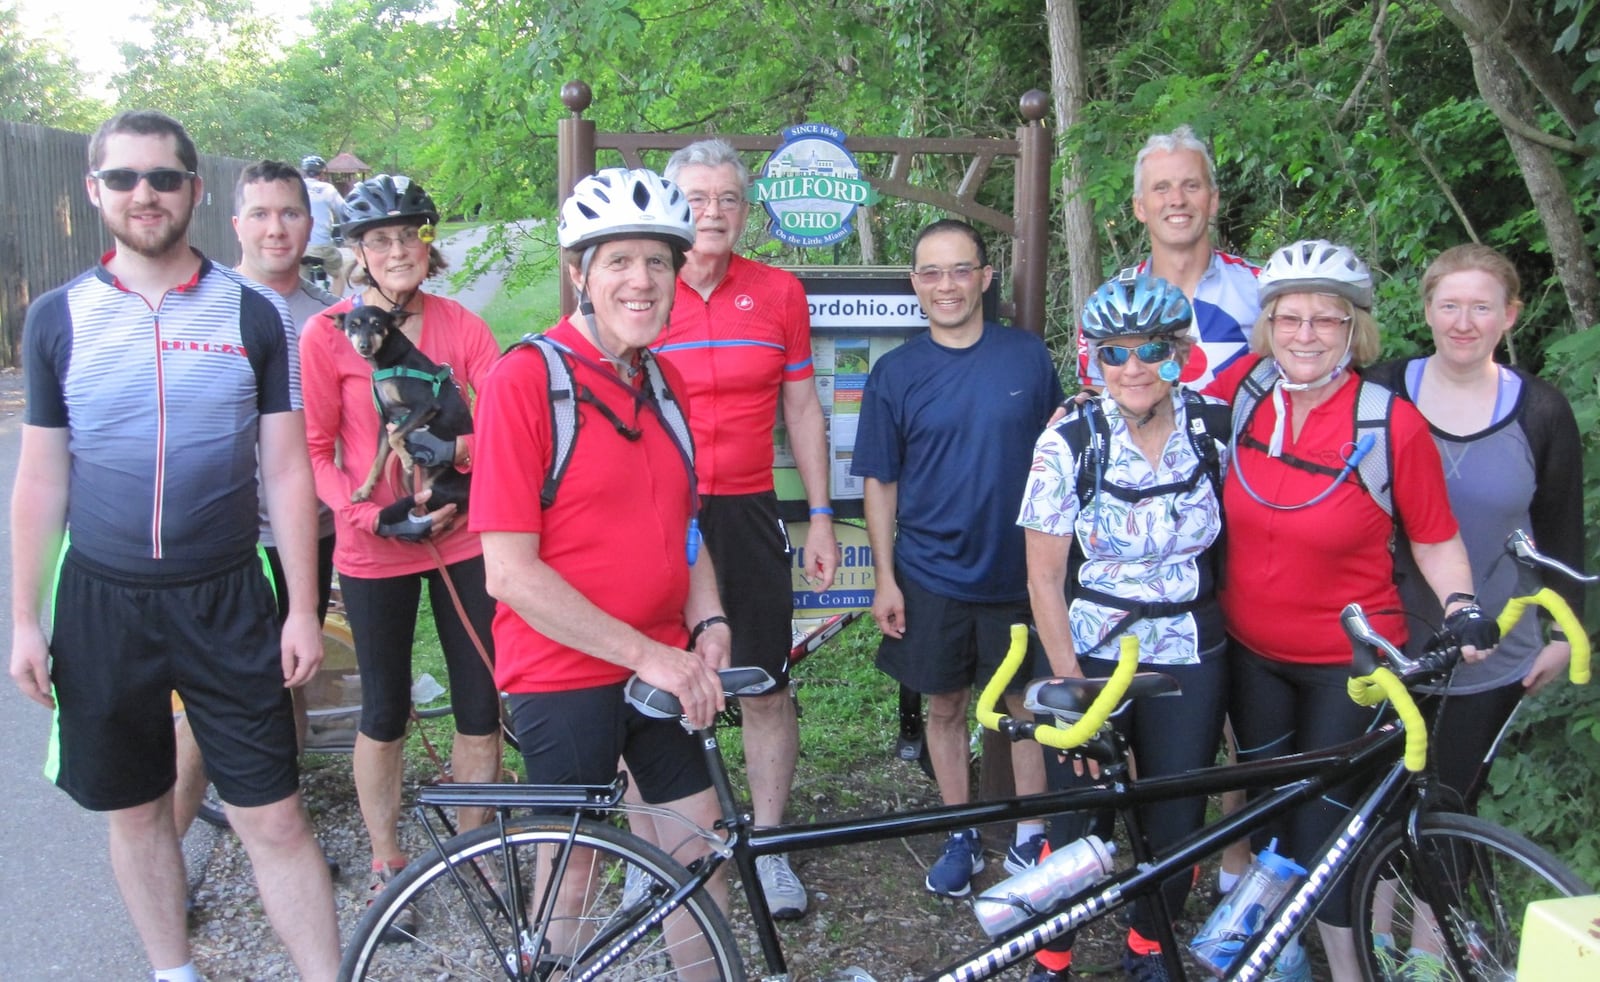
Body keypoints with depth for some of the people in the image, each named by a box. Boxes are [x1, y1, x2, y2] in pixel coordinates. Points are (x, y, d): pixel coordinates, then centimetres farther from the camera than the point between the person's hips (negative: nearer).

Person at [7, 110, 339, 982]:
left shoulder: (253, 313, -1)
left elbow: (287, 469, -1)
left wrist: (303, 611, -4)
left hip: (226, 599, -2)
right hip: (100, 601, 2)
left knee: (274, 819, 0)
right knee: (135, 811, 14)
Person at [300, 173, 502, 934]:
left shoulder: (461, 325, -1)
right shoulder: (328, 333, -7)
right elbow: (314, 451, -5)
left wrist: (457, 450, -25)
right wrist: (380, 515, -16)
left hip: (463, 540, 2)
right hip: (374, 550, -2)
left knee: (481, 708, 7)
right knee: (386, 712, 11)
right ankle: (387, 863, 30)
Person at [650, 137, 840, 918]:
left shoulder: (779, 293, 5)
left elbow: (801, 407, 9)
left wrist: (820, 516, 6)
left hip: (745, 514, 1)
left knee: (767, 690, 6)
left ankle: (768, 848, 23)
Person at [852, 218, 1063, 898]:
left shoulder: (1028, 356, -1)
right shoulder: (895, 373, -3)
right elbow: (880, 483, 1)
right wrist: (885, 578, -3)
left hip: (1019, 570, 0)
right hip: (931, 578, 0)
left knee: (1027, 701, 10)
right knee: (945, 707, 11)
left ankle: (1031, 834, 28)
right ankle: (961, 837, 28)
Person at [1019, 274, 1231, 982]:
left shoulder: (1216, 429, -5)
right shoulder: (1068, 443, -11)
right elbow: (1043, 579, -9)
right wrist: (1070, 685, -13)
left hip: (1190, 663, 2)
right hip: (1088, 659, -2)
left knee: (1177, 824, 8)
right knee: (1077, 825, 1)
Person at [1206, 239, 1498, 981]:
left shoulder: (1394, 424, -18)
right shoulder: (1244, 389, -10)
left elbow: (1434, 540, -7)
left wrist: (1461, 607, -21)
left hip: (1348, 661, -4)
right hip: (1251, 648, 4)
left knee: (1323, 826, 1)